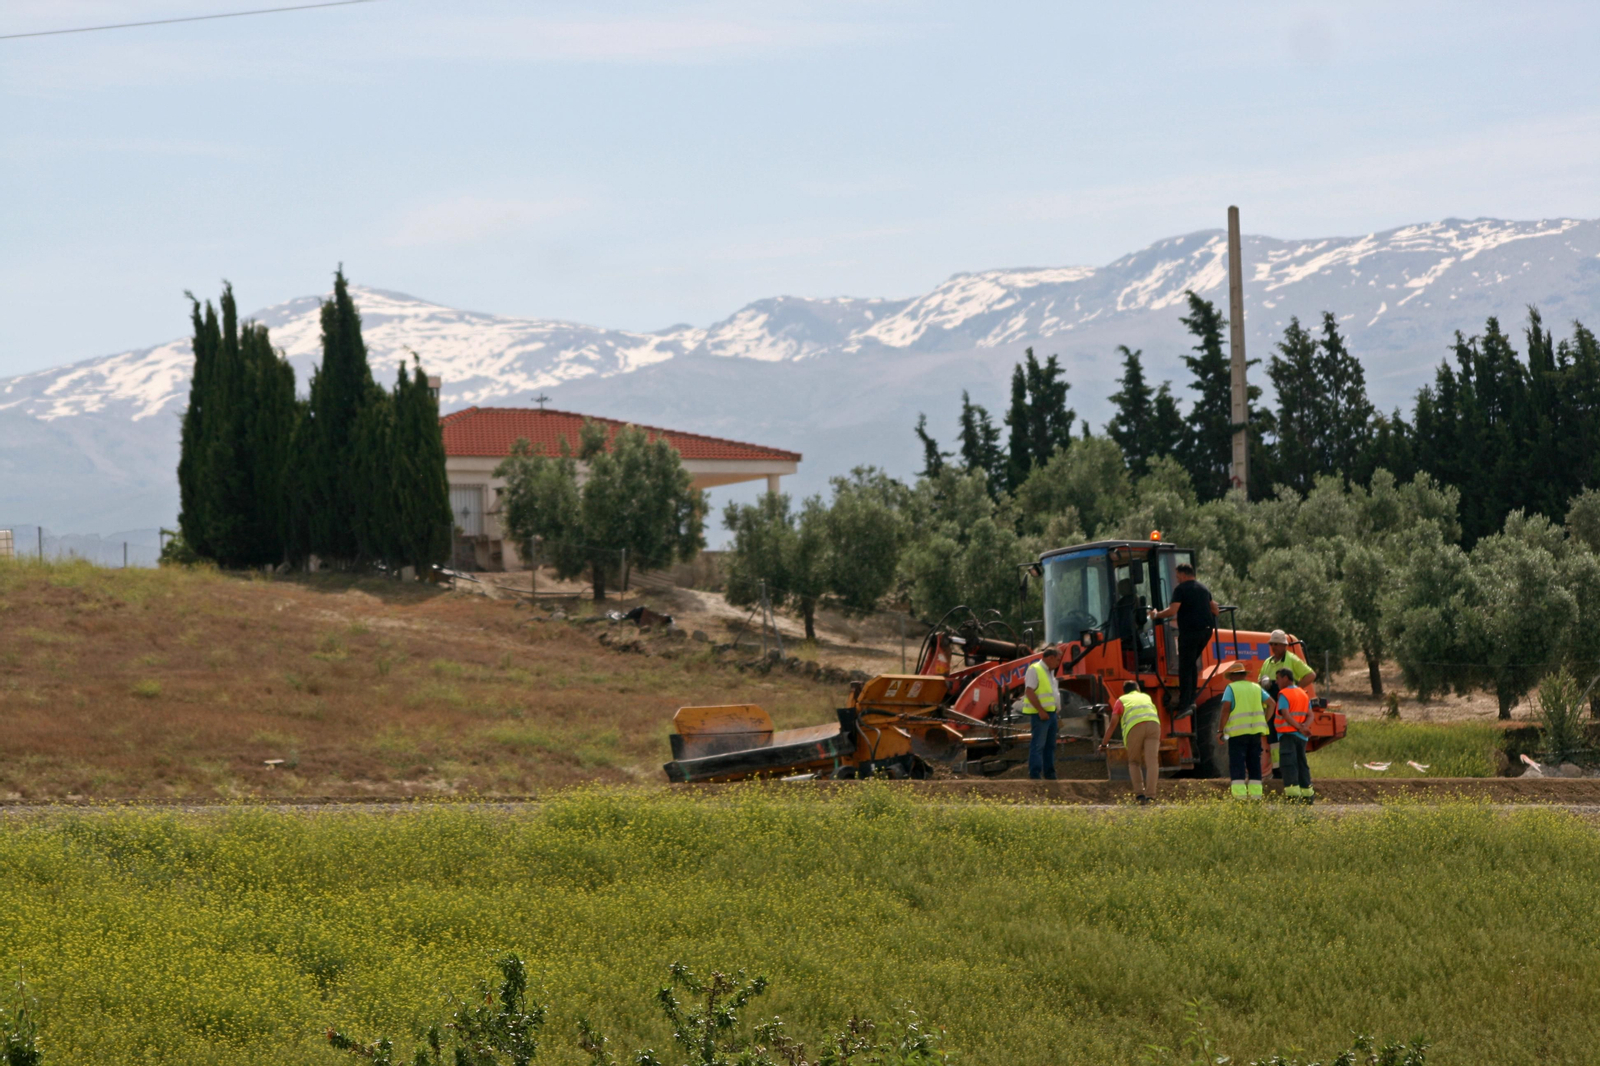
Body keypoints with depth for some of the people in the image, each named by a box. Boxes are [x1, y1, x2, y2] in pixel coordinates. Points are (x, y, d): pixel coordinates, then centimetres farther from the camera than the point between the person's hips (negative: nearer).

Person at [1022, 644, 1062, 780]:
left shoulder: (1050, 672, 18)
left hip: (1051, 713, 9)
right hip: (1040, 714, -9)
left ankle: (1049, 774, 18)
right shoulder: (1034, 670, -11)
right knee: (1038, 745, -9)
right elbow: (1029, 692, -19)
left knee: (1050, 745, 13)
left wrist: (1057, 714, 21)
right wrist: (1041, 711, -22)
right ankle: (1035, 775, -9)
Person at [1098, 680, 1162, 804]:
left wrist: (1104, 743, 30)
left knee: (1134, 762, 15)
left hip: (1134, 728, -1)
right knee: (1152, 762, -3)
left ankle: (1140, 793, 0)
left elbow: (1112, 724, 21)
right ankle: (1150, 796, -16)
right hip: (1153, 724, 1)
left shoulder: (1121, 701, 27)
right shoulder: (1147, 697, 36)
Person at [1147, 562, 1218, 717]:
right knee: (1192, 663, 20)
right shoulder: (1204, 589, 17)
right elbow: (1214, 609, 23)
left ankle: (1185, 705, -11)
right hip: (1206, 630, 7)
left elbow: (1172, 610, -16)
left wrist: (1156, 615, -1)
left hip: (1189, 630, -7)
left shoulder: (1180, 589, -6)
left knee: (1185, 668, -6)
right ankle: (1191, 700, 14)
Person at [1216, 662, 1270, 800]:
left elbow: (1226, 708, -11)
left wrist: (1220, 730, -8)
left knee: (1237, 764, -3)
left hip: (1237, 731, -5)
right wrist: (1264, 722, 14)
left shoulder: (1231, 688, 0)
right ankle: (1256, 795, 8)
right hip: (1256, 731, 5)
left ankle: (1240, 795, -12)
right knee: (1254, 764, 11)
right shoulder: (1256, 688, 14)